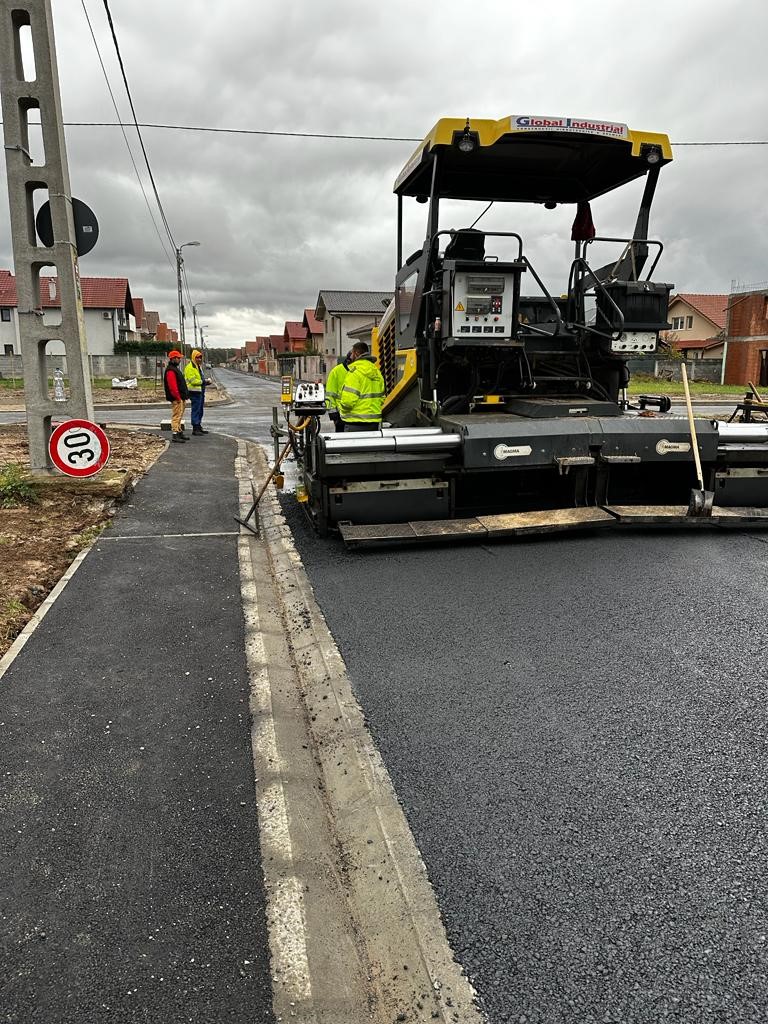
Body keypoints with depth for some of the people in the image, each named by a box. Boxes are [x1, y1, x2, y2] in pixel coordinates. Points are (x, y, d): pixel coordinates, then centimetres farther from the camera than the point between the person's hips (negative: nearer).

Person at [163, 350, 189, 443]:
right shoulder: (170, 371, -15)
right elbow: (172, 386, -23)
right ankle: (175, 435, -14)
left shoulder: (175, 369, 20)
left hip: (180, 398, 11)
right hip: (176, 398, -11)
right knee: (176, 416, -12)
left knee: (179, 416, 16)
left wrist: (184, 395, 22)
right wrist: (178, 397, -23)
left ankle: (179, 433, 23)